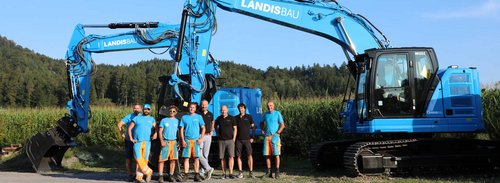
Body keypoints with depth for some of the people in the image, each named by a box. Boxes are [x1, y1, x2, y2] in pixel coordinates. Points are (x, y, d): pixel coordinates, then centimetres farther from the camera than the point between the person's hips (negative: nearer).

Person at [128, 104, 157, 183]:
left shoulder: (152, 119, 17)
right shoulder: (137, 118, 12)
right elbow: (129, 128, 10)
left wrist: (155, 133, -14)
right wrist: (131, 138, -1)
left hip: (147, 142, 1)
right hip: (137, 142, -1)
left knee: (144, 159, -3)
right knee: (139, 159, -14)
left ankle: (139, 176, 3)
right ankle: (148, 171, 0)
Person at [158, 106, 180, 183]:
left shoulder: (177, 121, 12)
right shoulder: (164, 120, 7)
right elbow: (160, 131, 4)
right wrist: (162, 141, -8)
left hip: (174, 142, 2)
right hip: (165, 142, -2)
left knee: (173, 159, 0)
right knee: (162, 159, -8)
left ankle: (171, 175, 9)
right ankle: (160, 176, -5)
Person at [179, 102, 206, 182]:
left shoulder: (199, 117, 7)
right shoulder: (184, 117, 9)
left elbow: (203, 128, 6)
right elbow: (181, 130, 8)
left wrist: (201, 138, -5)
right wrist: (183, 140, -2)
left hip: (196, 140, 0)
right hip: (187, 140, 0)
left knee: (196, 158, -1)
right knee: (186, 158, -2)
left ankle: (197, 175, 3)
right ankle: (185, 175, 1)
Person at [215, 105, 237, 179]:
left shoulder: (231, 118, 1)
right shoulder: (219, 118, 8)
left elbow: (235, 128, 5)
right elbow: (215, 126, 26)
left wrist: (234, 138, -3)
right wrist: (217, 133, 13)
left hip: (230, 140, -2)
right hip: (221, 140, 3)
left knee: (231, 156, -11)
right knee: (222, 157, 3)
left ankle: (231, 173, -10)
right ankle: (223, 174, 11)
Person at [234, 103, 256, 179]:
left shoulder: (249, 117, 4)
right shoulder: (236, 118, 9)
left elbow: (253, 127, 6)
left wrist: (252, 137, -2)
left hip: (247, 139, -2)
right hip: (238, 140, 2)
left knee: (249, 155, -9)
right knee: (239, 156, 1)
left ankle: (251, 172, -5)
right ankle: (240, 173, 6)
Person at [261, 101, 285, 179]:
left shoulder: (277, 113, 0)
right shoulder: (265, 114, 14)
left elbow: (282, 125, -3)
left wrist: (277, 133, -10)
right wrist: (263, 130, 11)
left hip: (275, 137, -4)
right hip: (267, 137, 5)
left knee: (276, 154, -7)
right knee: (267, 154, 2)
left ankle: (277, 172, -4)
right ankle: (269, 172, 8)